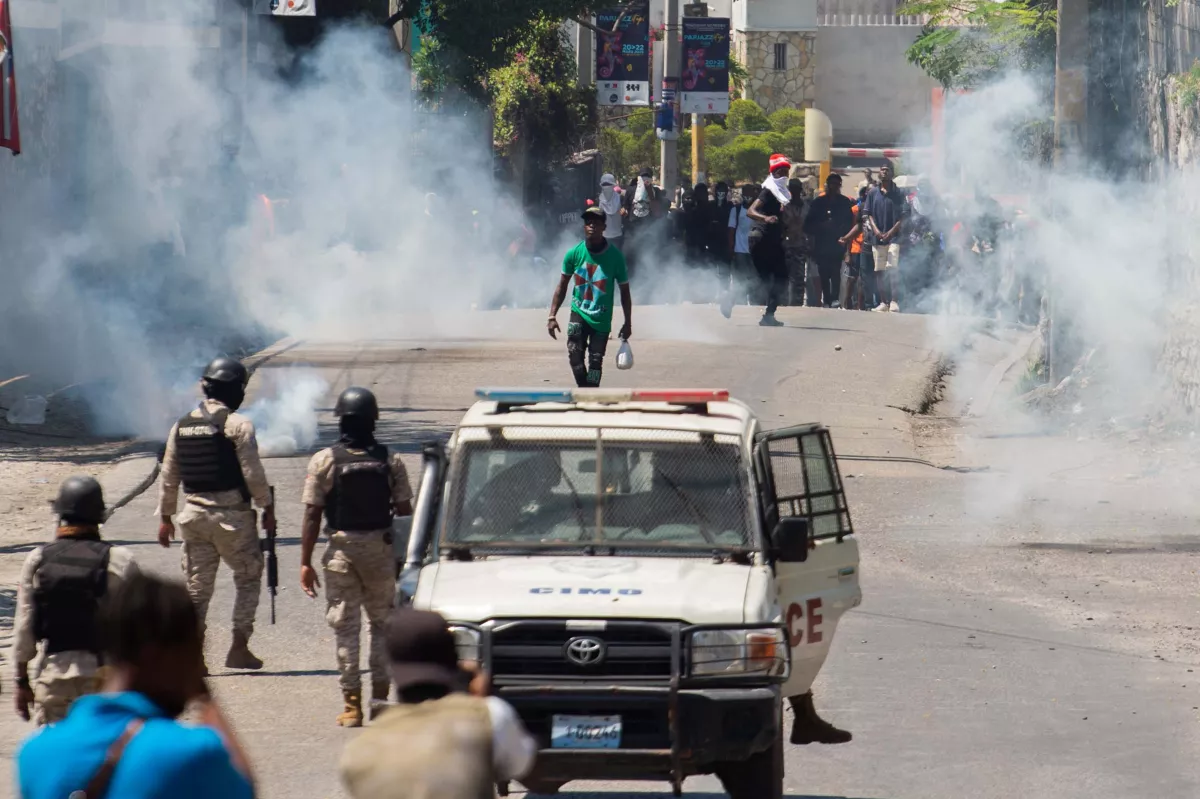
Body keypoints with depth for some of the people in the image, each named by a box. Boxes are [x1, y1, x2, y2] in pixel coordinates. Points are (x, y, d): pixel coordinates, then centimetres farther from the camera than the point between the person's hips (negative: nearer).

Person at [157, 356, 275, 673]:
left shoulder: (182, 426, 6)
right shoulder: (238, 425, -11)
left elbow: (168, 477, 10)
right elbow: (253, 474, -13)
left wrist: (165, 517, 17)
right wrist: (268, 509, -2)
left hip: (194, 515, 5)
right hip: (232, 516, -5)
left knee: (197, 586, 10)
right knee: (248, 578, 11)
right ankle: (239, 648, 5)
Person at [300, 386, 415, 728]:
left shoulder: (324, 461, -8)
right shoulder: (391, 461, -3)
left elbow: (312, 515, -8)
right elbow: (404, 510, 0)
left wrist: (306, 562, -4)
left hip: (341, 550, -1)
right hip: (380, 549, 1)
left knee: (344, 626, 4)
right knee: (382, 623, 15)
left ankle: (352, 703, 2)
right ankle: (380, 695, 10)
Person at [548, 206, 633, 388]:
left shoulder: (615, 256, -11)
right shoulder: (574, 253, -6)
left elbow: (624, 291, -1)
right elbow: (562, 286, 4)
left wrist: (628, 323, 0)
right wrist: (552, 316, -2)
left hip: (602, 318, -1)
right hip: (579, 312, 1)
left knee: (595, 362, -1)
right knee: (575, 356, -14)